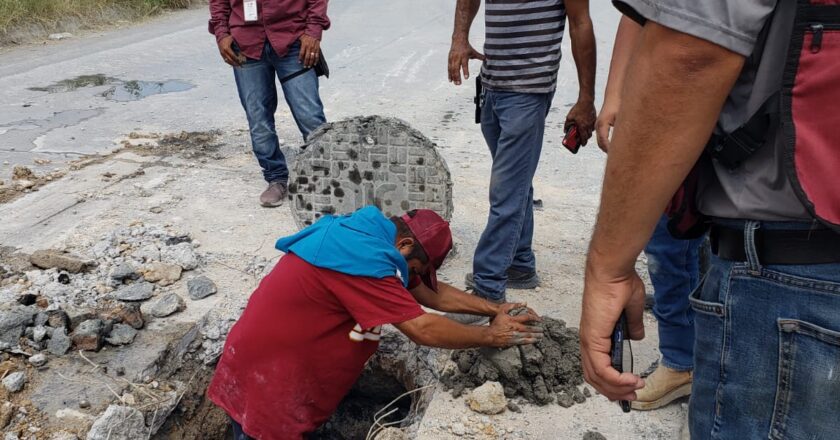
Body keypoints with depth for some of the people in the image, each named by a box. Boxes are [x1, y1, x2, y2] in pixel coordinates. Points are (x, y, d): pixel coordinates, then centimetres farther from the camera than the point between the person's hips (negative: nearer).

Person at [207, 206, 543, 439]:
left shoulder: (371, 240, 3)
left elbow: (433, 294, 8)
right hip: (264, 386, -9)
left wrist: (495, 309, 3)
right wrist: (492, 336, -12)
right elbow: (423, 329, -24)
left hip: (283, 368, 9)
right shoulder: (364, 258, -28)